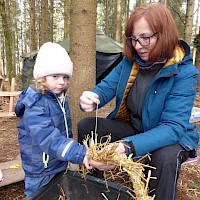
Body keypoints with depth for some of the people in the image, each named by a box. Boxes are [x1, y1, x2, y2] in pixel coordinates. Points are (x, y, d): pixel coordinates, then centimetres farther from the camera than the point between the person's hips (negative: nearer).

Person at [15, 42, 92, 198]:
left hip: (61, 167, 8)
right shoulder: (35, 106, -26)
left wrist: (72, 153, 21)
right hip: (41, 172, -7)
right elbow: (48, 138, -37)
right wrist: (80, 154, -43)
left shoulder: (61, 99, 0)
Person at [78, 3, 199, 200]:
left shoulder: (184, 72, -23)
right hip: (132, 127, 5)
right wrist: (91, 98, -31)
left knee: (166, 158, -38)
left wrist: (126, 148, -46)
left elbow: (173, 127, -31)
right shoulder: (130, 60, -7)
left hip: (170, 136, -4)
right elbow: (107, 86, -5)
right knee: (86, 126, -9)